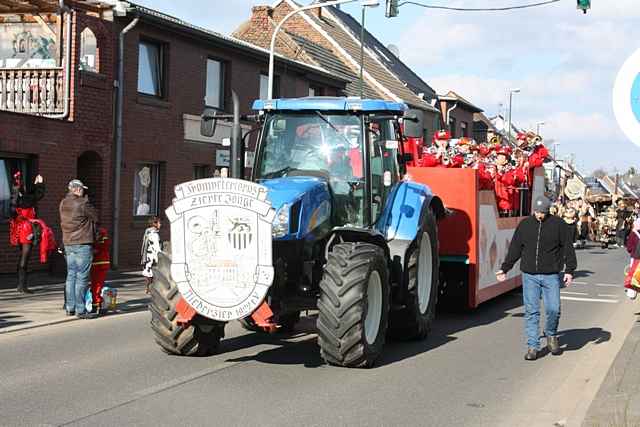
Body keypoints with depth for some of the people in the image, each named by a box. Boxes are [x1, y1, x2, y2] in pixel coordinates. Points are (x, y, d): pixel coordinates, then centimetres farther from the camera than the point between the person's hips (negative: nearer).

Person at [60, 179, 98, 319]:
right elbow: (95, 217, -5)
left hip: (68, 243, 8)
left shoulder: (63, 203, 10)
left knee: (71, 275, 13)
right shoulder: (82, 203, -14)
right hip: (82, 244, -8)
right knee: (82, 277, -4)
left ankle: (70, 308, 16)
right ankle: (80, 310, -3)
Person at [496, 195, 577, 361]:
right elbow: (514, 249, 13)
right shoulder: (525, 224, 7)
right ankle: (532, 346, 5)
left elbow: (568, 248, 3)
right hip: (529, 275, 2)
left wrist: (569, 270, -5)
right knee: (531, 311, -1)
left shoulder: (558, 224, 1)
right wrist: (505, 269, 11)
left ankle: (551, 335, 25)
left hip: (551, 276, -1)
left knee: (553, 309, -5)